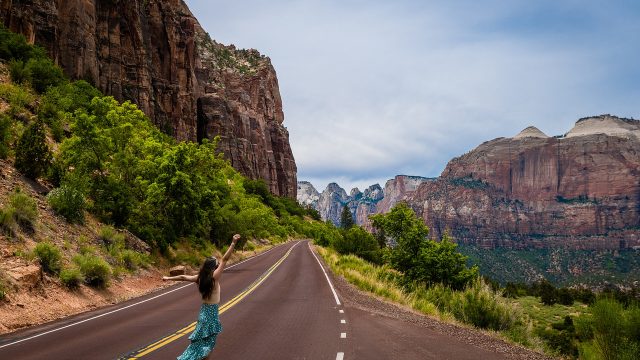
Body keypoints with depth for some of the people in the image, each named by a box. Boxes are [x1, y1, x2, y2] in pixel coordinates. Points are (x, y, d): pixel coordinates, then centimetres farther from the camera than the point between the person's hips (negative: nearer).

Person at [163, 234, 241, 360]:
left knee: (201, 340, 20)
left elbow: (183, 277, 9)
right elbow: (225, 260, -22)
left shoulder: (200, 278, -2)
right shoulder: (214, 277, -18)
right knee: (208, 341, 4)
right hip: (211, 311, -7)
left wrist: (168, 278, 23)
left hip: (204, 310, 7)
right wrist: (233, 243, -25)